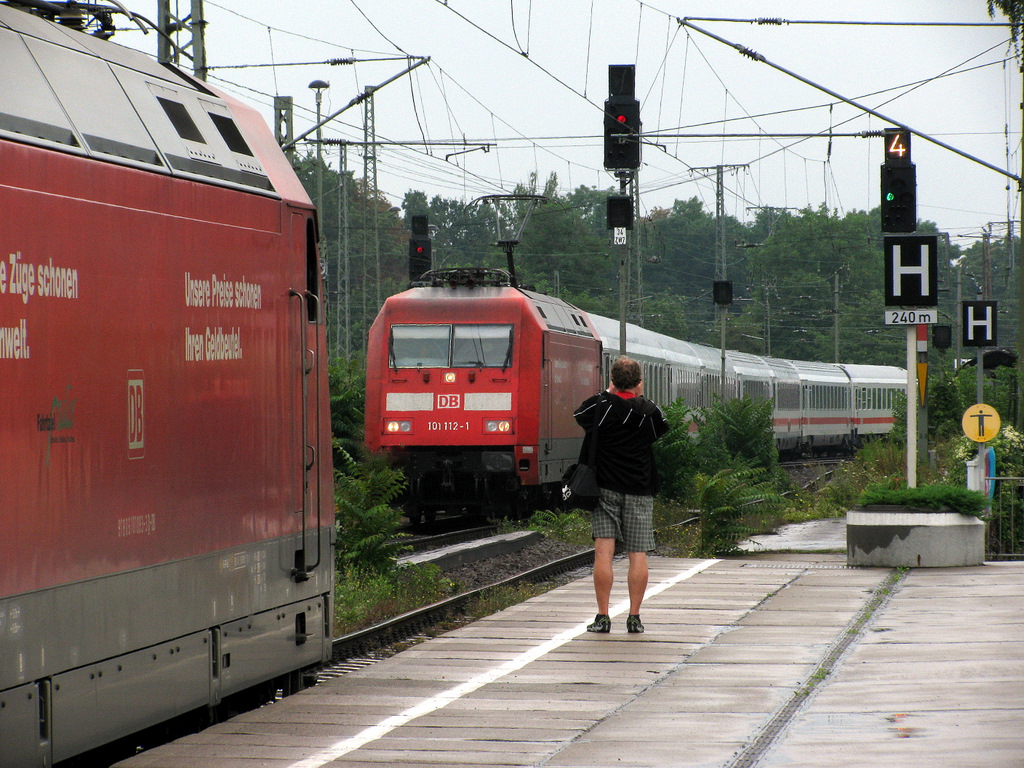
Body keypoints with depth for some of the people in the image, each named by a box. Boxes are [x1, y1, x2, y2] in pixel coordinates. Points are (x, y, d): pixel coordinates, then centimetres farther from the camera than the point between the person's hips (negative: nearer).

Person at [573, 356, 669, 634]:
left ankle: (602, 617, -5)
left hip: (605, 488, -1)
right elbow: (662, 431, 18)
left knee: (603, 551, -2)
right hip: (640, 491, 1)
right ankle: (634, 617, 2)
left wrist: (608, 392, 22)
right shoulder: (650, 411, -2)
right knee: (638, 555, 3)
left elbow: (578, 415, 14)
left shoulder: (601, 405, -5)